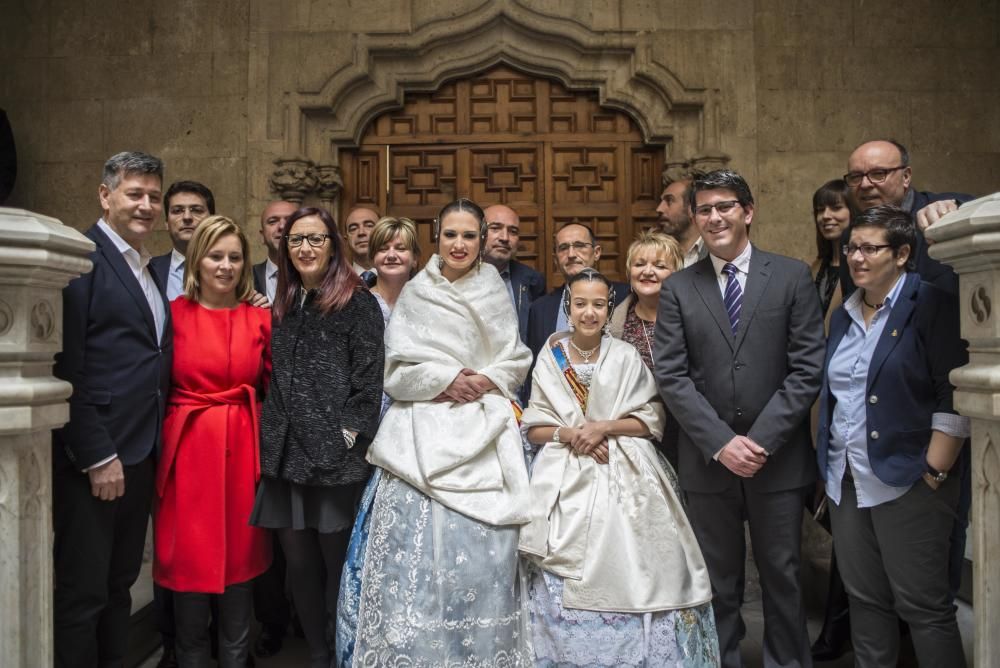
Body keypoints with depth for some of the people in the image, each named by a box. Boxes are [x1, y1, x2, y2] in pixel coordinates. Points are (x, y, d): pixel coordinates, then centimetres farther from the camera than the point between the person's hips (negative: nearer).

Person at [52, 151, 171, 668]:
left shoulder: (150, 270, 15)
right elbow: (64, 370, -16)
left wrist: (150, 445, 9)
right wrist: (97, 456, -17)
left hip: (140, 452, 8)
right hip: (94, 457, -8)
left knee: (119, 583, 18)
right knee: (81, 592, 5)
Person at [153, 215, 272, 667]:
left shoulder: (261, 318, 3)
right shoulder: (174, 314, -1)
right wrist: (161, 446, -5)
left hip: (242, 449, 2)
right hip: (188, 449, -1)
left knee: (240, 558, 10)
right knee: (190, 559, 6)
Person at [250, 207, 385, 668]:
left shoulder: (357, 302, -4)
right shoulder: (284, 306, 14)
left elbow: (369, 379, -9)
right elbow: (276, 379, 18)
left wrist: (346, 437, -13)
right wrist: (274, 439, 10)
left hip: (335, 457, -5)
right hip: (286, 455, 6)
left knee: (337, 562, 6)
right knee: (298, 562, 12)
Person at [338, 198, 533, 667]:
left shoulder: (496, 295, 10)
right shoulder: (414, 294, 7)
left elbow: (517, 362, 11)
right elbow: (398, 369, 2)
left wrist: (486, 381, -8)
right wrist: (445, 379, -12)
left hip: (484, 431, 1)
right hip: (423, 433, -1)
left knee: (484, 545, -2)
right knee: (417, 544, -6)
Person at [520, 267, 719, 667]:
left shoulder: (627, 356, 2)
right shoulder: (550, 357, 5)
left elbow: (652, 420, 1)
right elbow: (533, 428, 5)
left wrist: (604, 427, -12)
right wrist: (568, 433, -13)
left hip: (623, 480, -1)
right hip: (565, 483, 1)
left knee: (624, 572, -6)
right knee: (565, 586, -3)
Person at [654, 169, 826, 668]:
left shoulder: (792, 276, 1)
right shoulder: (677, 288, 4)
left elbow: (807, 368, -4)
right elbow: (671, 376, -3)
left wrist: (761, 439, -12)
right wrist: (721, 442, -12)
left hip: (778, 458, 0)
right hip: (708, 460, 1)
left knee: (781, 575, 12)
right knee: (718, 581, 12)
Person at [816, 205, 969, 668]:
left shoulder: (932, 306, -7)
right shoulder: (844, 316, 13)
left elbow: (954, 398, -12)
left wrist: (933, 474, -15)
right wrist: (828, 465, 12)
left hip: (907, 484, -6)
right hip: (846, 482, 6)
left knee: (923, 604, 2)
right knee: (864, 598, 14)